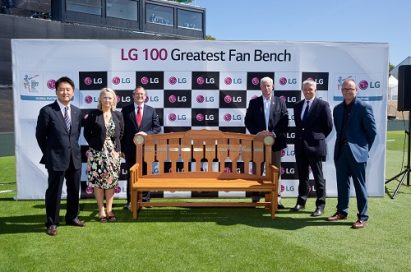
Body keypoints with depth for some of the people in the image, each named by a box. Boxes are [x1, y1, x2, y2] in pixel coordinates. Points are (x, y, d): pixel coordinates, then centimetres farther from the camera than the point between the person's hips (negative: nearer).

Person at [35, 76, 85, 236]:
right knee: (54, 192, 5)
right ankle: (52, 223, 19)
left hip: (74, 158, 5)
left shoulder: (77, 112, 7)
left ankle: (72, 217, 33)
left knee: (74, 190, 15)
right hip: (56, 159, -5)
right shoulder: (47, 111, -8)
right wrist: (49, 153, 1)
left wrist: (73, 149, 10)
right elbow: (40, 135, -2)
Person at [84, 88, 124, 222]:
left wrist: (116, 148, 4)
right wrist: (95, 145, -2)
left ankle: (109, 209, 15)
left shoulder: (118, 115, 5)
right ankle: (101, 210, 12)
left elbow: (121, 133, 10)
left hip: (112, 152, 2)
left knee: (111, 180, 5)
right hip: (97, 152, -2)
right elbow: (87, 133, 1)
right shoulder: (93, 115, -4)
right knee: (98, 180, 2)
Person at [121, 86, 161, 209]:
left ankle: (146, 199, 20)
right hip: (130, 148, -1)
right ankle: (130, 200, 16)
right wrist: (121, 148, -3)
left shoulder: (151, 110, 5)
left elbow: (157, 128, 6)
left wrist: (146, 133, -13)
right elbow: (122, 129, 1)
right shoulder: (126, 110, 2)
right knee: (131, 175, 7)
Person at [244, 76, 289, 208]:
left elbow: (284, 121, 0)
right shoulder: (254, 102, 6)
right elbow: (248, 121, 2)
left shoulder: (280, 102, 6)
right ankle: (255, 198, 12)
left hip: (276, 141, 0)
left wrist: (275, 133, -12)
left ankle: (276, 198, 11)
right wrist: (257, 132, -12)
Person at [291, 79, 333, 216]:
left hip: (315, 145, -5)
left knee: (318, 177, 3)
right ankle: (301, 202, 23)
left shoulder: (323, 105, -5)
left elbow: (328, 126, -3)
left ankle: (320, 205, 11)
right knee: (302, 176, 13)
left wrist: (318, 138, 2)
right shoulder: (297, 105, 12)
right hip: (300, 145, 5)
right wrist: (301, 136, 10)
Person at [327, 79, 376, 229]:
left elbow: (372, 131, -5)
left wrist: (364, 148, -1)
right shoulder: (338, 108, 11)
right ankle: (341, 212, 25)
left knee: (360, 185, 2)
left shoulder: (364, 107, -6)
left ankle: (363, 217, 11)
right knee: (342, 184, 13)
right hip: (341, 151, 6)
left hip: (357, 152, -5)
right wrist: (342, 144, 9)